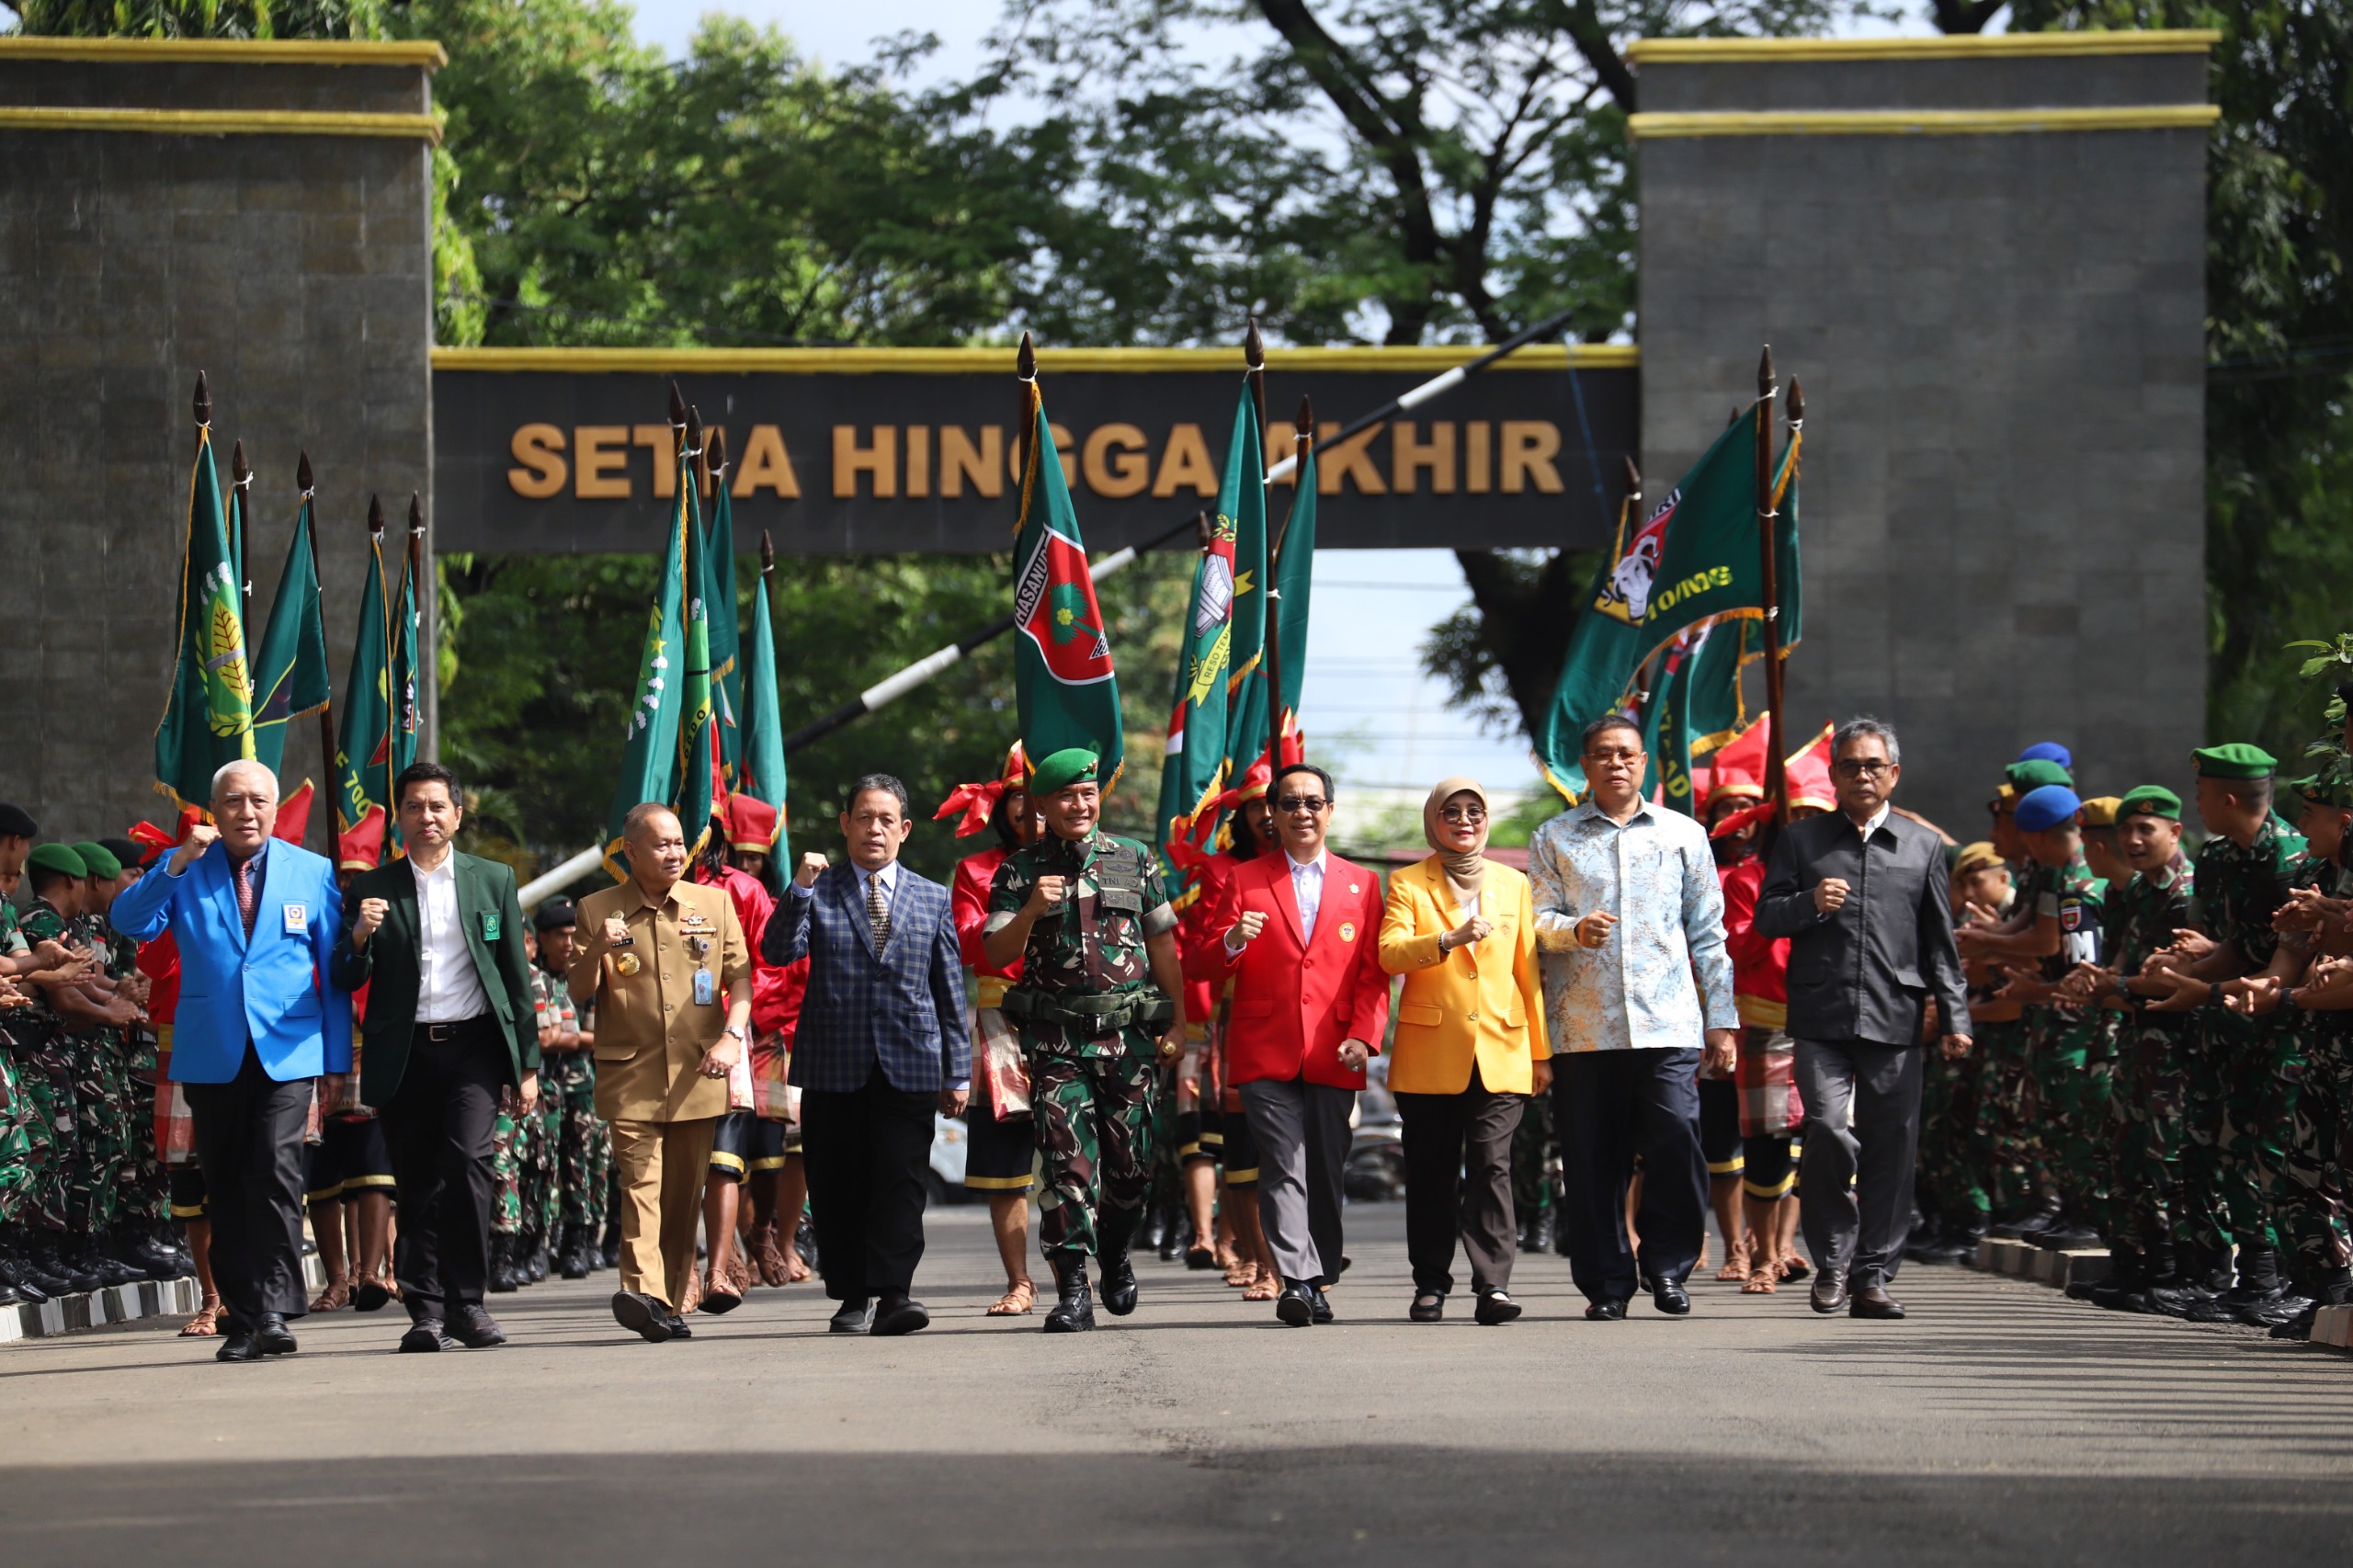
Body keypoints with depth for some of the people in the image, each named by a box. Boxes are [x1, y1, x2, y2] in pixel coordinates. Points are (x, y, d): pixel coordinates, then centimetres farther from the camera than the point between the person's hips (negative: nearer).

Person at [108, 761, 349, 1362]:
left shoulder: (312, 872, 9)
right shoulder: (183, 870, 8)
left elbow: (334, 968, 11)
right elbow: (129, 923, -7)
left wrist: (339, 1058, 7)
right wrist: (177, 865, -18)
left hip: (287, 1050, -1)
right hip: (210, 1056, 2)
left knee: (276, 1172, -17)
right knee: (225, 1188, 4)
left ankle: (275, 1309, -19)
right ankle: (242, 1318, 9)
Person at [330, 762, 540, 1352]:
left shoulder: (494, 880, 11)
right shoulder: (372, 889, 9)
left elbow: (517, 976, 11)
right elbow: (347, 982, 7)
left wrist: (526, 1065, 7)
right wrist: (359, 938, -15)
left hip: (474, 1044, -1)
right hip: (405, 1054, 1)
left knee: (467, 1160, -17)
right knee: (416, 1184, -1)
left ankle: (466, 1299, -9)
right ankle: (426, 1309, 5)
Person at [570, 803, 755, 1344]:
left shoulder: (714, 904, 11)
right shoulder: (598, 910, 5)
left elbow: (740, 978, 9)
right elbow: (580, 995, 5)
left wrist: (731, 1037, -7)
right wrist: (597, 951, -15)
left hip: (697, 1076, 2)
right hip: (630, 1076, -2)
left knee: (684, 1196, 6)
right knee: (640, 1183, -16)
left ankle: (671, 1304, 13)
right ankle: (643, 1293, -27)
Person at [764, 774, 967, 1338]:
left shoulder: (932, 899, 13)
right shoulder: (818, 893, 8)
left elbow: (950, 990, 13)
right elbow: (778, 952, -7)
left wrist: (958, 1073, 10)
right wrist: (799, 891, -19)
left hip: (910, 1069, 0)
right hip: (834, 1068, 0)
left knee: (900, 1184, -9)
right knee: (837, 1187, 1)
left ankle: (893, 1294, -13)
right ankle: (853, 1297, 9)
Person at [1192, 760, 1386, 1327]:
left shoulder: (1361, 884, 14)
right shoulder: (1244, 881, 10)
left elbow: (1373, 973, 10)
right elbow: (1209, 966, 7)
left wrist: (1365, 1036, -4)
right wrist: (1232, 942, -15)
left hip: (1333, 1057, 2)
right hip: (1266, 1054, -2)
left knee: (1326, 1172, 3)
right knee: (1284, 1169, -12)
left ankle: (1319, 1283, 13)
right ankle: (1296, 1281, -19)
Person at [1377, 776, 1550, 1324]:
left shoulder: (1513, 885, 15)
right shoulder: (1408, 884, 8)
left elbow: (1529, 972, 15)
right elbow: (1389, 952, -8)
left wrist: (1541, 1051, 12)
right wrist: (1448, 940, -24)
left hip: (1500, 1052, 1)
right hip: (1429, 1054, -1)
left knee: (1491, 1167, -10)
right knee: (1431, 1172, 2)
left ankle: (1493, 1285, -13)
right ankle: (1431, 1285, 11)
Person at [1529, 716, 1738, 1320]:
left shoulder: (1683, 835, 13)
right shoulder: (1553, 839, 13)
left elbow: (1708, 934, 13)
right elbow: (1537, 920, 7)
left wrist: (1720, 1020, 8)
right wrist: (1573, 929, -17)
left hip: (1667, 1022, 0)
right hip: (1583, 1026, 1)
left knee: (1677, 1143, -13)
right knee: (1592, 1160, -1)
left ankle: (1669, 1268, 4)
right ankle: (1607, 1282, 9)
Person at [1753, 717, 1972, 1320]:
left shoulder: (1923, 846, 14)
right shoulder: (1802, 840, 12)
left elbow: (1940, 942, 14)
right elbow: (1766, 918, 10)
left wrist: (1954, 1018, 6)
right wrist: (1810, 904, -10)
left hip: (1894, 1020, 1)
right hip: (1822, 1018, -1)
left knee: (1890, 1146, 0)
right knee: (1828, 1128, -16)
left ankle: (1872, 1276, 7)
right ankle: (1833, 1259, 2)